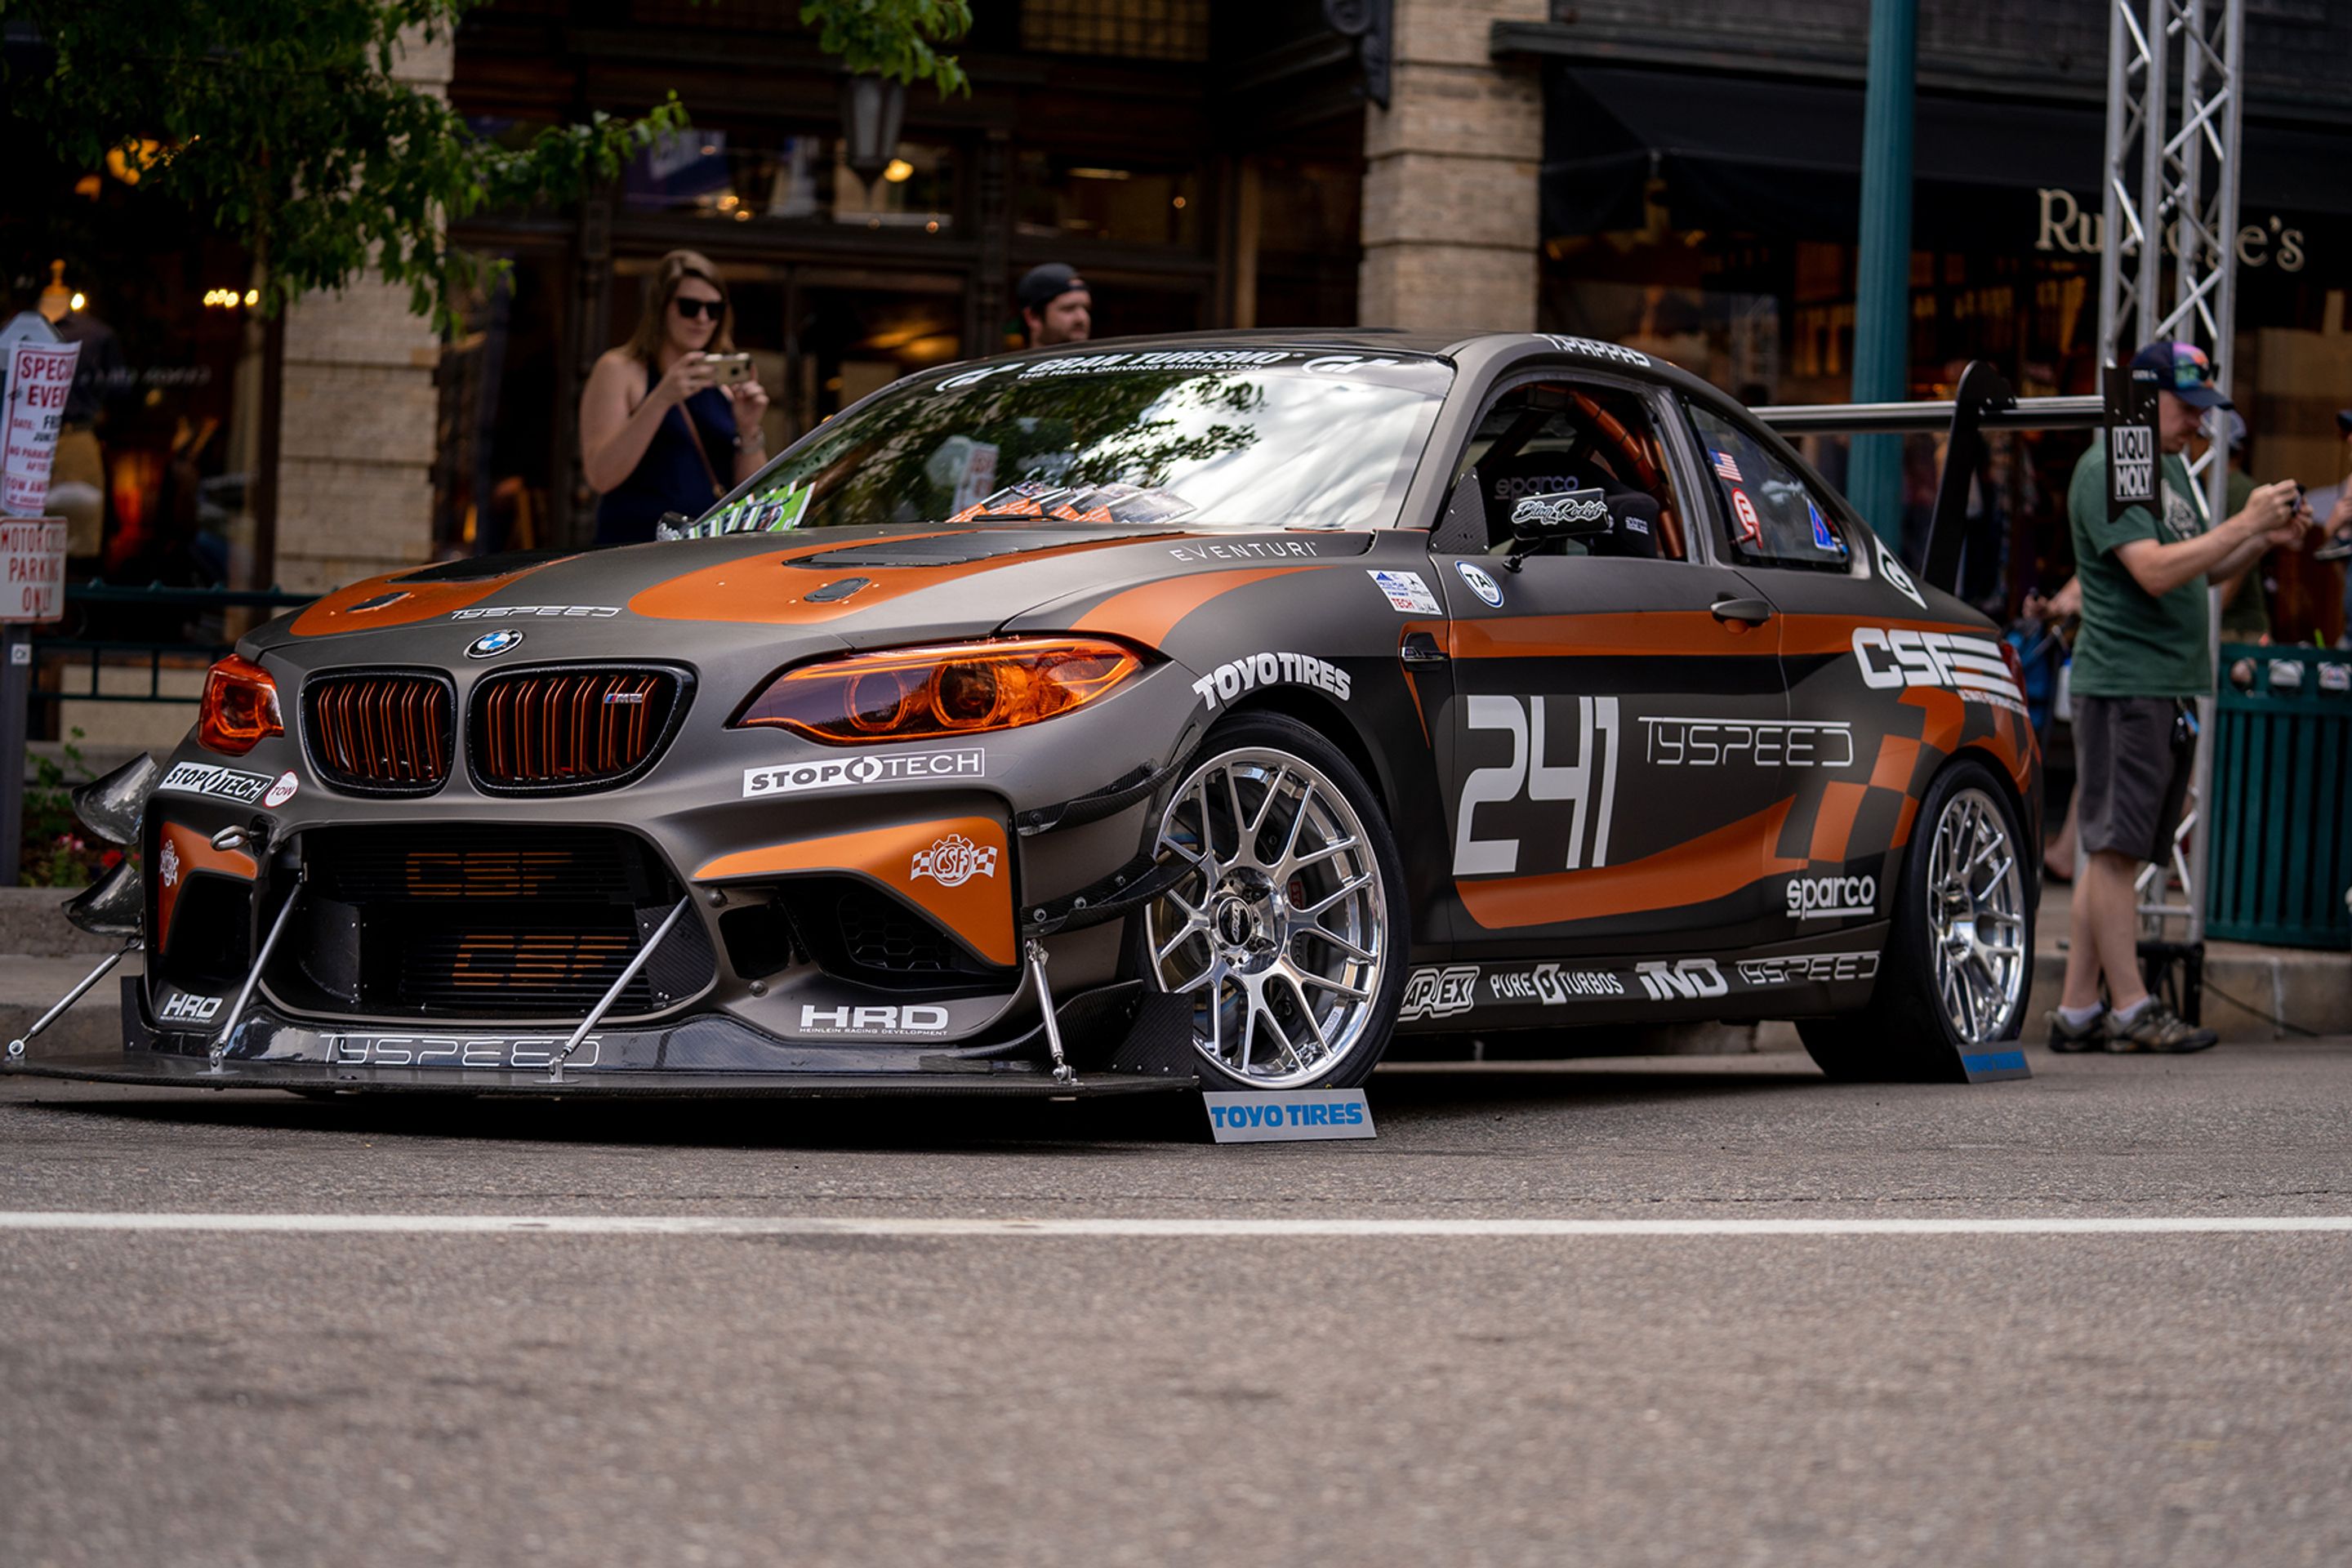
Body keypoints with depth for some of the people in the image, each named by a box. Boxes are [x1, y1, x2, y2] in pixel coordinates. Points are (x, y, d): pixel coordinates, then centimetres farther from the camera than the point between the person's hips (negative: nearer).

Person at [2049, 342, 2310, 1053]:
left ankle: (2077, 1012, 9)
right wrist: (2246, 523, -19)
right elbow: (2155, 570, -21)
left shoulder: (2170, 466, 18)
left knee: (2116, 855, 8)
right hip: (2122, 685, -9)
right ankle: (2131, 1009, -7)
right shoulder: (2105, 470, -11)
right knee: (2114, 850, -7)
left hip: (2172, 687, 9)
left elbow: (2205, 567, 23)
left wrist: (2266, 538, 6)